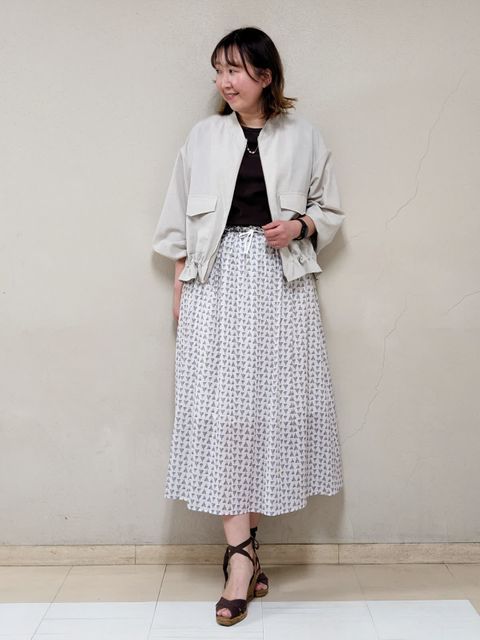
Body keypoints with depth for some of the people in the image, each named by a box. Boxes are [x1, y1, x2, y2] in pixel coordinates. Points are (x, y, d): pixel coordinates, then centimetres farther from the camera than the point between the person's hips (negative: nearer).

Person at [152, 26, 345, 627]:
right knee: (221, 408, -7)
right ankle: (241, 553, -1)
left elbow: (330, 210, 13)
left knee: (273, 404, 0)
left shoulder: (303, 136, 8)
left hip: (281, 281, 0)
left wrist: (299, 226, -7)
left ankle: (244, 540, 16)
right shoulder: (203, 137, 10)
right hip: (217, 279, 0)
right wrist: (179, 285, 7)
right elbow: (179, 220, 12)